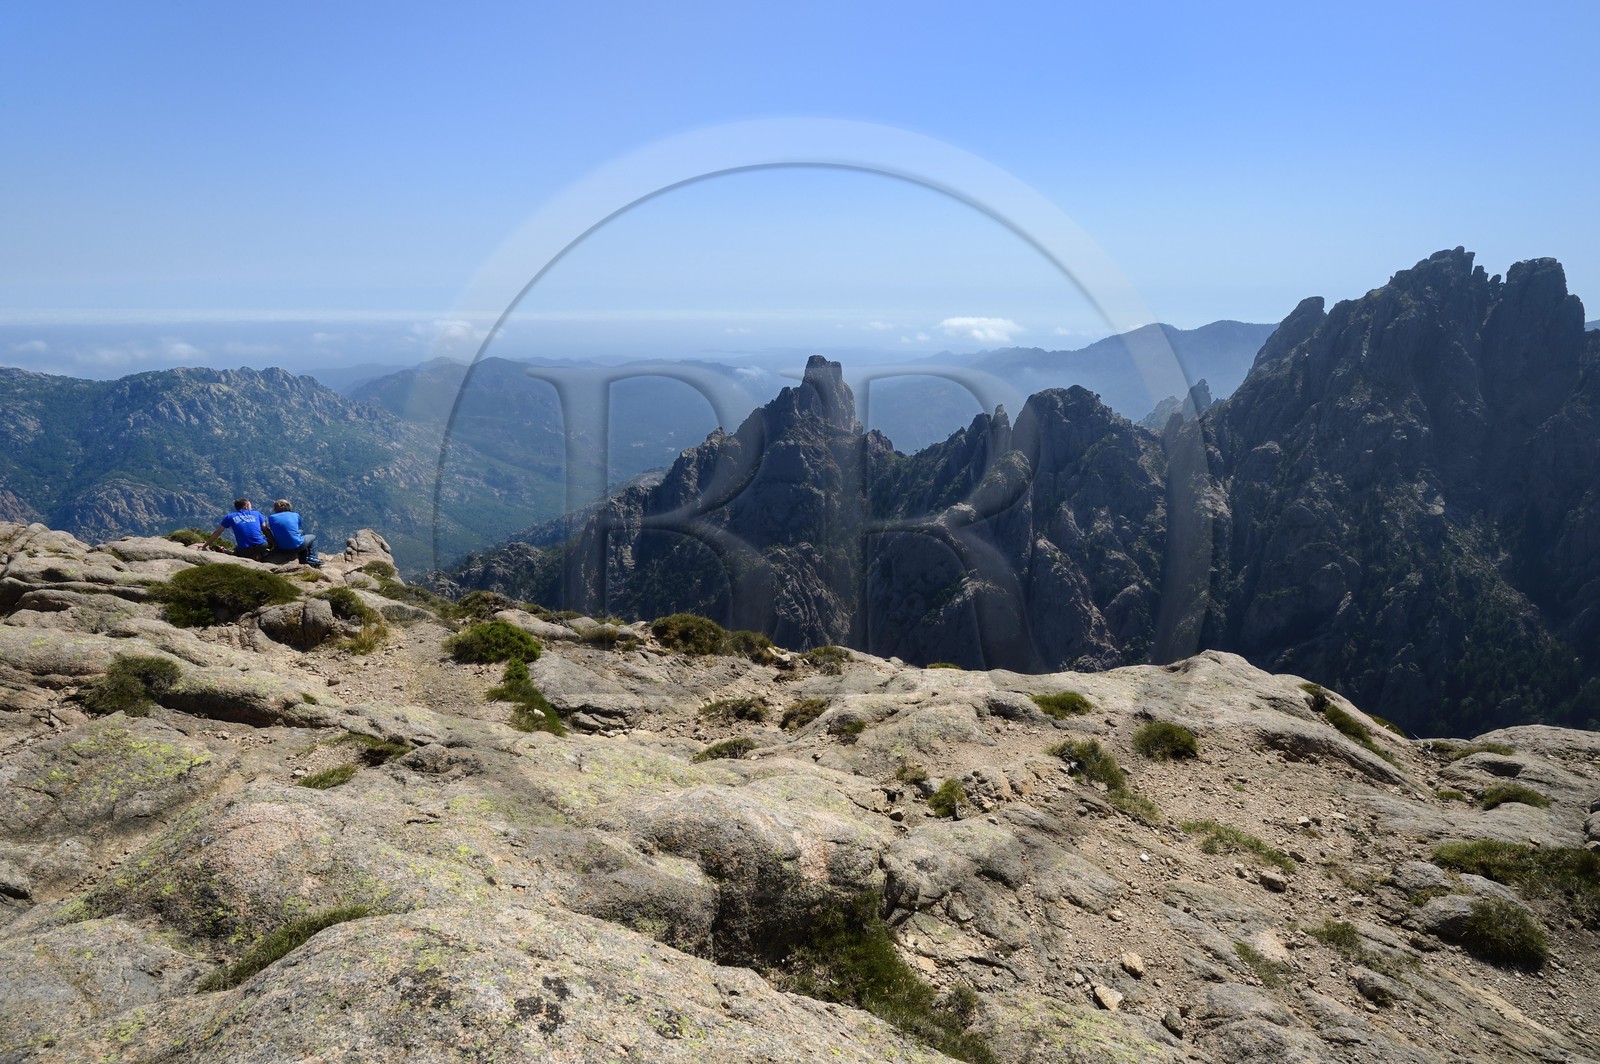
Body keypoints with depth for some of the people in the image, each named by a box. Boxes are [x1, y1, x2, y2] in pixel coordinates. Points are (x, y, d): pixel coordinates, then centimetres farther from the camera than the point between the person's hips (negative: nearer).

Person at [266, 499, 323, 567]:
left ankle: (303, 560, 38)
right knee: (313, 537, 30)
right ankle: (312, 558, 11)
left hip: (280, 548, 3)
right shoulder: (295, 515, 2)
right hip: (296, 546, -3)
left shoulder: (271, 518, 2)